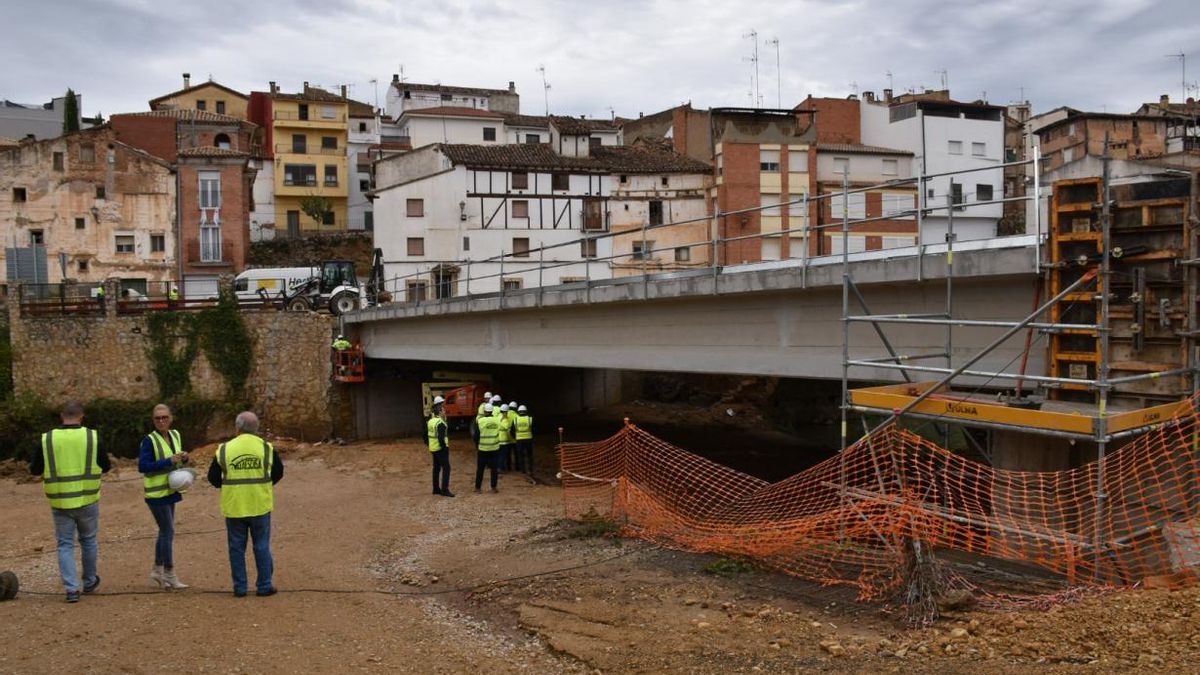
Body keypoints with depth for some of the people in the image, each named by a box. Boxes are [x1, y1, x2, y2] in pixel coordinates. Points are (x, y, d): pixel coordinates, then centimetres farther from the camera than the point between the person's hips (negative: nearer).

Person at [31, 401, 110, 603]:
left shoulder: (46, 439, -6)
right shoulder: (92, 436, -7)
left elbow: (34, 469, 2)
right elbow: (106, 466, 1)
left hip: (60, 503, 0)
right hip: (88, 501, 0)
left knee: (65, 544, 9)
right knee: (88, 540, 18)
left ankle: (72, 589, 2)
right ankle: (89, 582, 32)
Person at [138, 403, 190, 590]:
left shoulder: (175, 435, 4)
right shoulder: (149, 440, -16)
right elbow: (142, 466, -22)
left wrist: (184, 458, -7)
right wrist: (168, 461, -27)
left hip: (170, 490, 8)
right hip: (156, 492, -7)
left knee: (165, 531, 15)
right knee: (168, 531, -6)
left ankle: (157, 571, 27)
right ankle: (169, 575, 2)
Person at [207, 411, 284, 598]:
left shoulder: (224, 449, -5)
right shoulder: (266, 448, -3)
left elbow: (213, 477, 3)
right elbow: (278, 473, 7)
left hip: (234, 507, 0)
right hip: (260, 506, 0)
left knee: (237, 547, 10)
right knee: (262, 546, 9)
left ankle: (240, 587, 13)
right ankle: (264, 586, 11)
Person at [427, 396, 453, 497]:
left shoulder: (430, 421, 10)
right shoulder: (440, 423, -19)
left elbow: (426, 435, 17)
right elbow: (441, 438, -26)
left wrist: (429, 447, 23)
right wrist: (445, 447, -17)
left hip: (433, 449, 9)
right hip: (441, 449, -9)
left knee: (436, 468, 17)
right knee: (446, 468, -7)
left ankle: (436, 488, 23)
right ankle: (444, 489, -11)